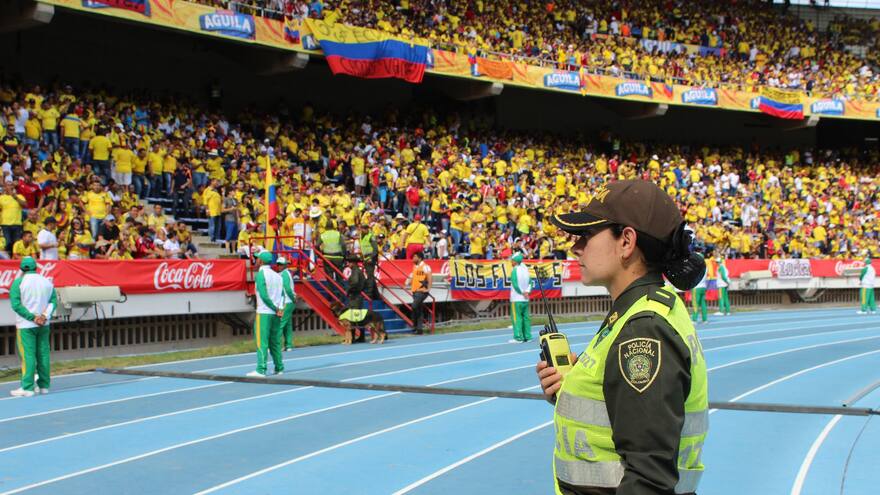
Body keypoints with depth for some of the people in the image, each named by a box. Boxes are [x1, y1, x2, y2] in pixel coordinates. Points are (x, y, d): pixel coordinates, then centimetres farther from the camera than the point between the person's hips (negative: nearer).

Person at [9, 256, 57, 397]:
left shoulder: (18, 282, -6)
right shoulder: (47, 281, 7)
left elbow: (16, 304, -13)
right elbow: (53, 301, 1)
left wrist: (33, 317, -13)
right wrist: (45, 315, -9)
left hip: (26, 325, -4)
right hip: (44, 325, 4)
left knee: (27, 355, -5)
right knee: (43, 354, 9)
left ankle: (27, 388, -8)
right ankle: (44, 385, 13)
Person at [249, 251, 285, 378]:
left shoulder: (260, 274, -8)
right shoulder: (278, 276, 14)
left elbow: (264, 295, -15)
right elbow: (282, 294, 7)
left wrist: (276, 309, -9)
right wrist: (280, 308, -6)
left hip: (264, 313, -7)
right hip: (276, 314, 7)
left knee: (262, 342, -7)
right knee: (275, 342, 13)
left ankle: (261, 370, -11)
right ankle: (279, 368, 16)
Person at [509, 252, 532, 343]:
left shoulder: (514, 270, -13)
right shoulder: (525, 270, 8)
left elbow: (515, 285, -18)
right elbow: (530, 283, 11)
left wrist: (522, 293, -6)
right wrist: (527, 292, -1)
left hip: (516, 299, -7)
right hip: (525, 299, 7)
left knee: (516, 318, -4)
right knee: (525, 317, 10)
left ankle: (518, 337, -6)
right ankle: (527, 336, 12)